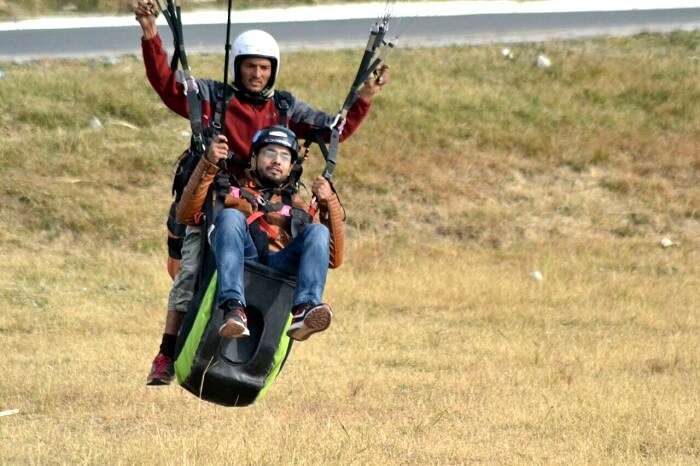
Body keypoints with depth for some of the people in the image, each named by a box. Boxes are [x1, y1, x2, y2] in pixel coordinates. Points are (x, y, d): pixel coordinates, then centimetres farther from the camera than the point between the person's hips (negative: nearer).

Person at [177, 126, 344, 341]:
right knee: (230, 216, -28)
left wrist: (329, 203, 10)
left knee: (317, 232, -23)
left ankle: (304, 310, -47)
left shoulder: (298, 208, 35)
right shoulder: (232, 192, 32)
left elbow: (333, 258, 20)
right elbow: (186, 214, 12)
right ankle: (233, 308, -47)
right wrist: (208, 165, 2)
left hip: (281, 266, 1)